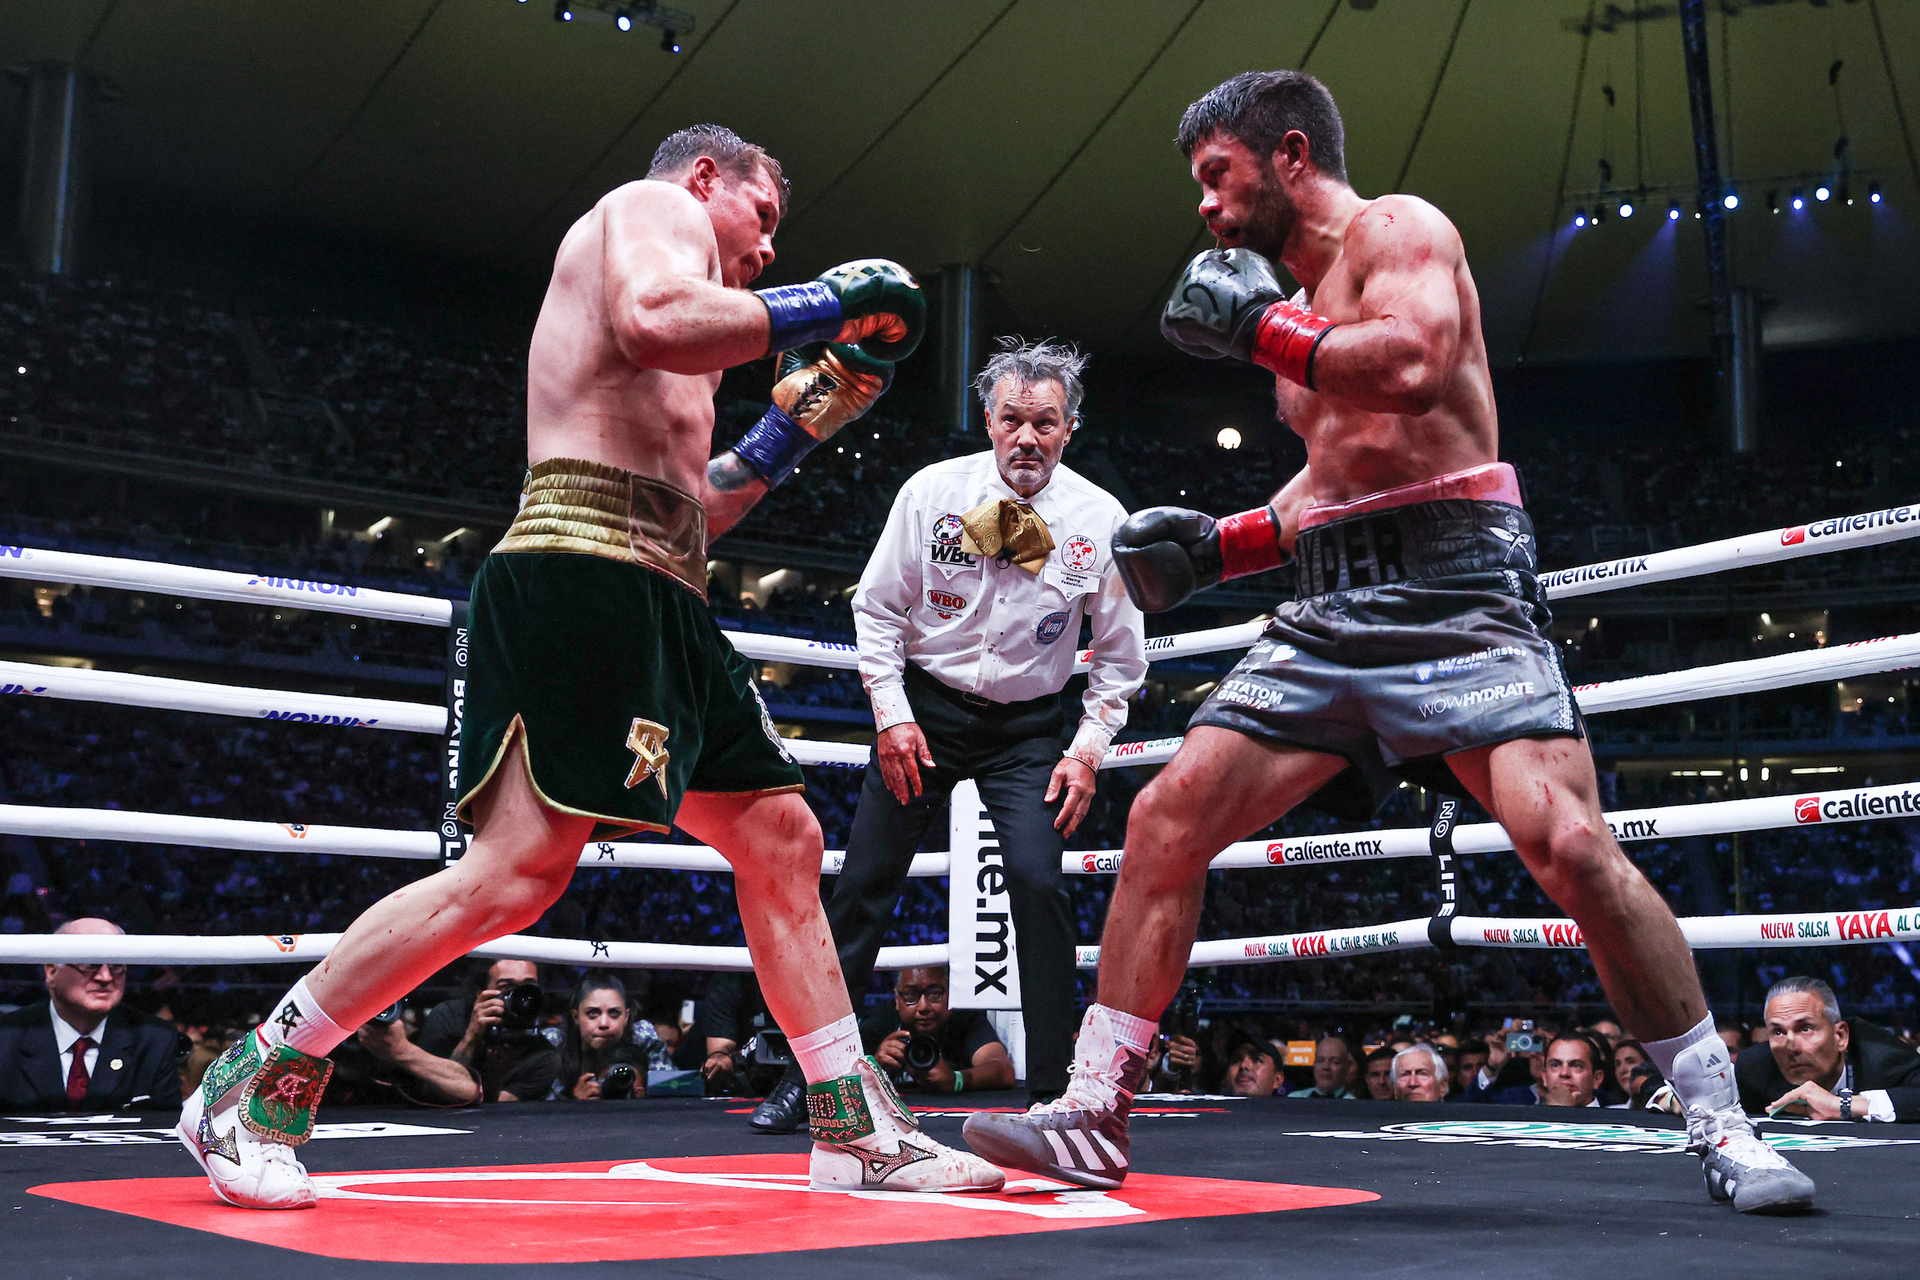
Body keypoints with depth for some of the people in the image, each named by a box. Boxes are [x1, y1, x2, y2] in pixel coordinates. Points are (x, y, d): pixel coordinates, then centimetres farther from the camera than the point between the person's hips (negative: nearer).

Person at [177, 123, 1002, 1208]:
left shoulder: (672, 266, 34)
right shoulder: (654, 206, 7)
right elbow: (656, 321, -20)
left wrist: (793, 429, 28)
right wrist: (817, 306, -8)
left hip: (664, 604, 11)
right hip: (585, 575, -11)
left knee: (783, 839, 8)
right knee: (522, 867, -17)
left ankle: (856, 1128, 13)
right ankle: (254, 1088, -5)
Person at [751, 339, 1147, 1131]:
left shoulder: (1101, 520, -9)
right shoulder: (932, 492, -10)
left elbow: (1120, 652, 2)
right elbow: (876, 606, 0)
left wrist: (1088, 749, -6)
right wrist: (891, 715, -7)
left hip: (1028, 726, 0)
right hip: (923, 708, 1)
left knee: (1037, 881, -18)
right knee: (864, 885, 1)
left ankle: (1052, 1093, -6)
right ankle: (810, 1075, 14)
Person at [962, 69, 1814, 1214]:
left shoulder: (1398, 227, -1)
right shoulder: (1304, 307, 24)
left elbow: (1414, 368, -21)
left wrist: (1257, 324, -11)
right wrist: (1220, 543, 15)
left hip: (1455, 587, -8)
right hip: (1332, 611, 8)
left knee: (1569, 842, -21)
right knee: (1166, 820, -2)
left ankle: (1724, 1129, -3)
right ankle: (1093, 1115, 5)